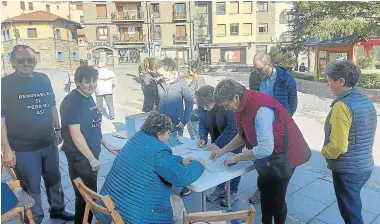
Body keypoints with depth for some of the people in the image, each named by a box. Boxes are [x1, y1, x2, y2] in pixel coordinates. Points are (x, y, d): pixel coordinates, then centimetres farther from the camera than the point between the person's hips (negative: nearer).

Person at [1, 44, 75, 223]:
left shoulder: (44, 79, 2)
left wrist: (58, 129, 13)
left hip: (49, 144, 5)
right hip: (24, 149, -5)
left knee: (54, 179, 20)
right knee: (31, 187, 10)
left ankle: (57, 209, 42)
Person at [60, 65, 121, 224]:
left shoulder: (88, 98, 6)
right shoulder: (72, 102, -20)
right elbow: (76, 135, -22)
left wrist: (107, 146, 15)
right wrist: (92, 158, -16)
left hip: (91, 153, 8)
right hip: (80, 157, -8)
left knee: (89, 193, 21)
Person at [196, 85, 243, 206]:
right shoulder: (203, 106, -15)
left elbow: (232, 128, -32)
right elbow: (202, 123, -2)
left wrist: (218, 143, -32)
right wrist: (203, 138, -18)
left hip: (233, 140, -5)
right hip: (217, 141, 5)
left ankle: (233, 193, 24)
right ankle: (220, 189, 32)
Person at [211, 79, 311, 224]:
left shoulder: (261, 109, -35)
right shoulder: (243, 104, -7)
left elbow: (265, 149, -37)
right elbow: (244, 135, 5)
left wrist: (236, 158, -26)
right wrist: (223, 150, -1)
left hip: (285, 153, -9)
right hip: (269, 152, 9)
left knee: (276, 196, 1)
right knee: (264, 186, 20)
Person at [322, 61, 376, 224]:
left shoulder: (342, 106, -23)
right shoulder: (366, 101, 4)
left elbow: (338, 146, -26)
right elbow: (363, 136, 13)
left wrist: (324, 151, -7)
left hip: (347, 170, -8)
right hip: (365, 166, 8)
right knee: (353, 207, 25)